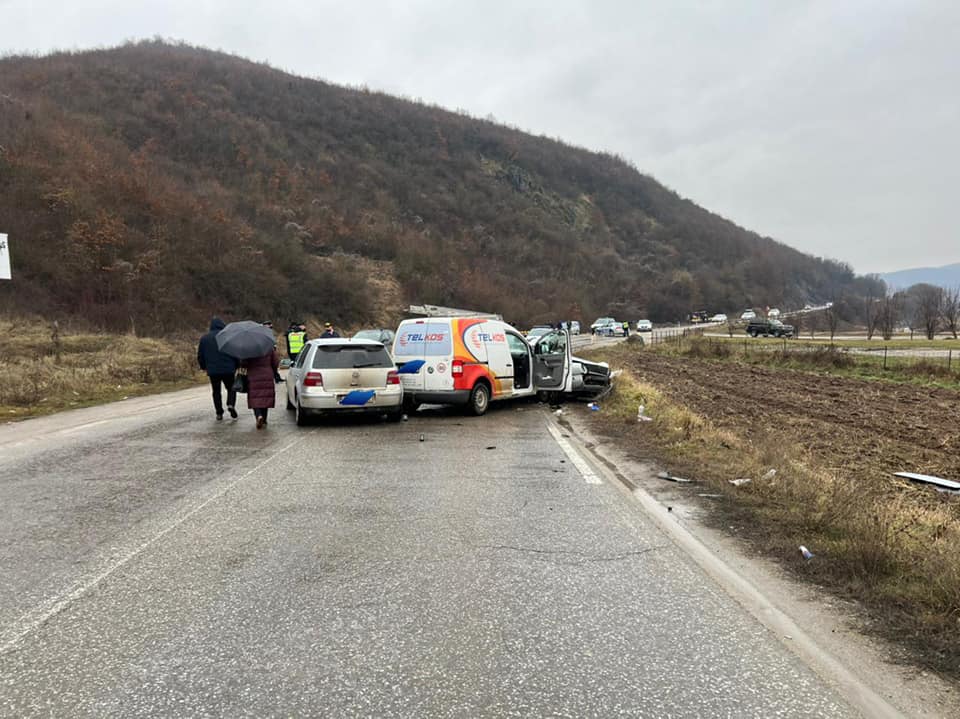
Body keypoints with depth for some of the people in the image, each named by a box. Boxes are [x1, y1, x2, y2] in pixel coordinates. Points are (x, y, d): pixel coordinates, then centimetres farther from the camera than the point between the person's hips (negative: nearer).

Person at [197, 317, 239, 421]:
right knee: (231, 388, 14)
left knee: (216, 391, 13)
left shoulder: (204, 338, 5)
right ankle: (231, 404, -12)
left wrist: (203, 367, 26)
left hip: (212, 370, 2)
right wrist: (236, 366, 10)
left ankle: (219, 413, 8)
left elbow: (200, 356, 10)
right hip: (228, 369, -2)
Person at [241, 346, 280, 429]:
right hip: (267, 377, 2)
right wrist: (273, 373, 20)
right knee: (266, 398, 11)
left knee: (255, 400, 3)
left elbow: (243, 363, -8)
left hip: (253, 378, -2)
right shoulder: (270, 348, -1)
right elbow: (276, 362, 2)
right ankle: (264, 421, 14)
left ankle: (259, 416, -22)